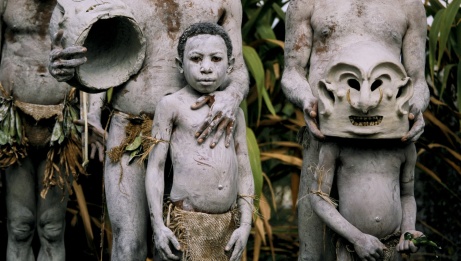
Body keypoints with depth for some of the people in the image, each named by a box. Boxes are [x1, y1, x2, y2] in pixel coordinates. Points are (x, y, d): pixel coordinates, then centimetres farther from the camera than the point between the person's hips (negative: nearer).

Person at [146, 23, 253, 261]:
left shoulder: (234, 111, 12)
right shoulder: (171, 105, -1)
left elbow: (244, 172, 13)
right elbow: (155, 167, -2)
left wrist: (245, 223, 4)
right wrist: (157, 225, -8)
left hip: (227, 222, 5)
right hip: (188, 222, -4)